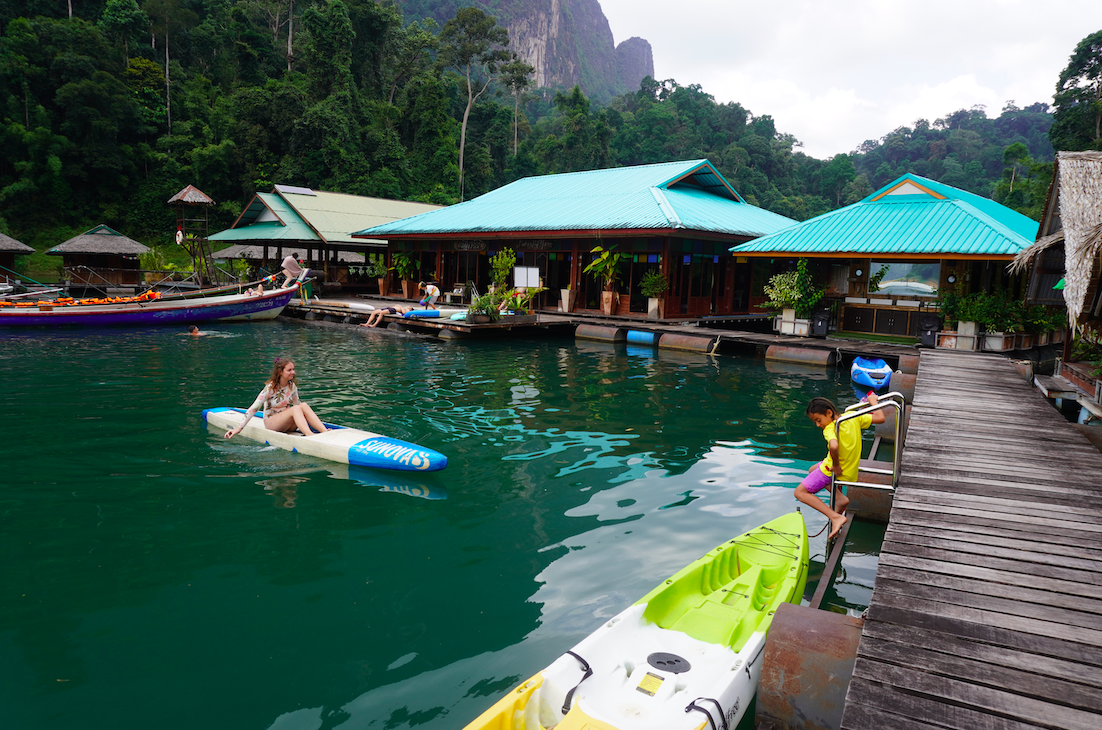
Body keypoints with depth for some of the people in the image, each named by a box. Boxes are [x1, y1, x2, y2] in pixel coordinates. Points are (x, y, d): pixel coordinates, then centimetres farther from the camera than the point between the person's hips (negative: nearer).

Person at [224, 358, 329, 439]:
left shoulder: (292, 386, 3)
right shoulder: (270, 387, -13)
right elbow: (254, 408, -14)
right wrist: (239, 428, -17)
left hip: (289, 424, 5)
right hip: (271, 423, -5)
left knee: (304, 405, -25)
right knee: (295, 409, -31)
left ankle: (325, 432, -42)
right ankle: (310, 436, -53)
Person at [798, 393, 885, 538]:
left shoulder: (829, 429, -25)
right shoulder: (852, 417, -4)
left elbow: (834, 446, -46)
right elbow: (880, 418, 3)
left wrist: (835, 465, -29)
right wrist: (873, 401, 18)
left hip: (834, 470, -9)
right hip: (851, 470, 9)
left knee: (800, 492, 0)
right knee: (812, 470, 31)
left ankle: (836, 517, -13)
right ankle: (840, 497, 13)